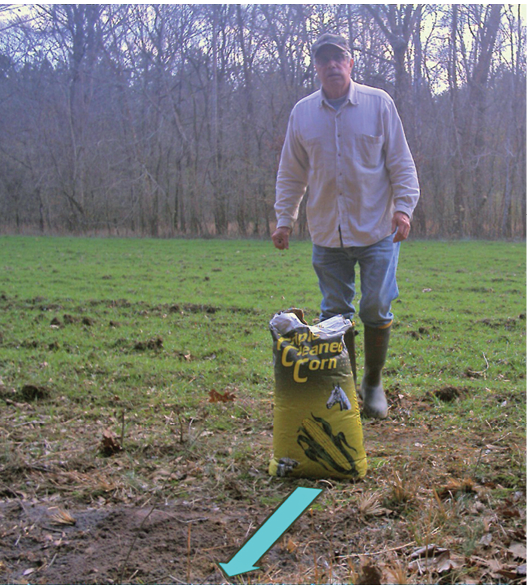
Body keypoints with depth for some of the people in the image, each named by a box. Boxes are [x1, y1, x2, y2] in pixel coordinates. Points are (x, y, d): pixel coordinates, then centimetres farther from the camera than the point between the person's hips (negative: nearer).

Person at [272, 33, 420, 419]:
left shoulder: (378, 103, 0)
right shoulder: (302, 113, 7)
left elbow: (401, 162, 1)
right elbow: (291, 174, 13)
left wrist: (404, 206, -9)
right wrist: (285, 220, 8)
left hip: (377, 231, -2)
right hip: (327, 234, 2)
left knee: (377, 310, 0)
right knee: (334, 314, 6)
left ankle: (373, 383, 19)